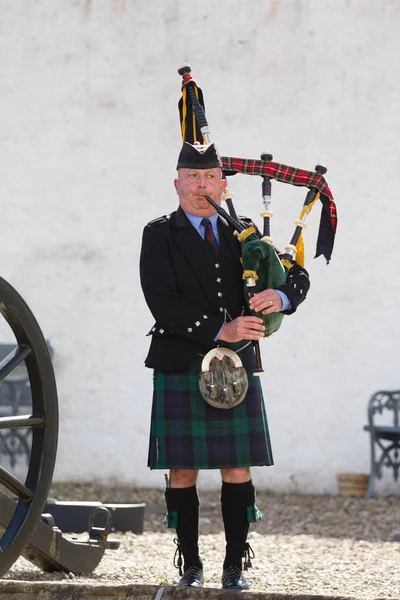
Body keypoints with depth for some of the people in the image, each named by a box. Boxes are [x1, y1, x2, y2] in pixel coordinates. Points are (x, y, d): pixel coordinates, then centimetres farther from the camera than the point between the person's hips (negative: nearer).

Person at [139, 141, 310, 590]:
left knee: (238, 469, 1)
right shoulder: (159, 236, 0)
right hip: (181, 369, -3)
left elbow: (297, 276, 9)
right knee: (183, 470, 0)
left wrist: (280, 296, -15)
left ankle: (235, 566, 7)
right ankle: (189, 565, 10)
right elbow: (163, 302, -13)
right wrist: (220, 330, -21)